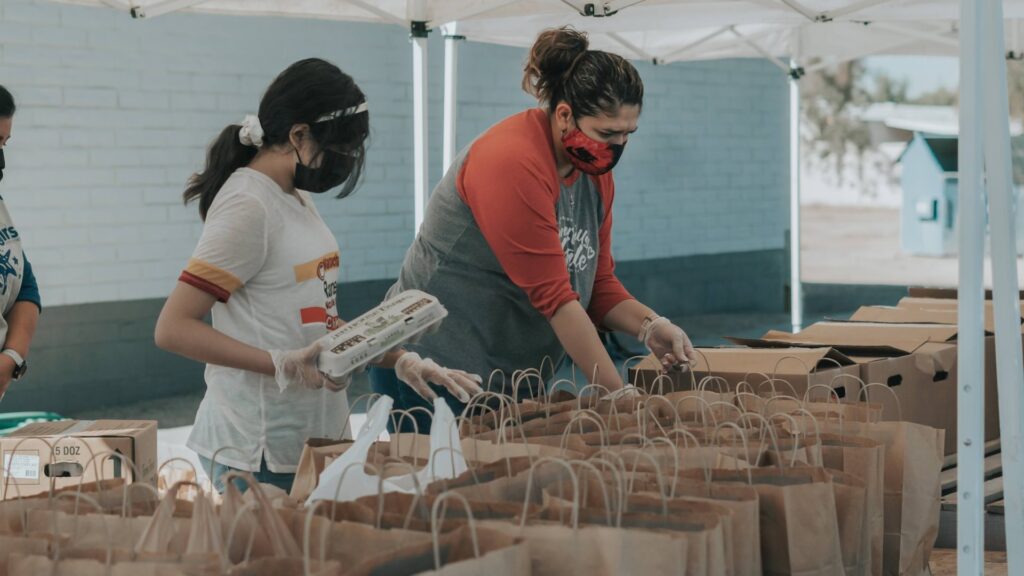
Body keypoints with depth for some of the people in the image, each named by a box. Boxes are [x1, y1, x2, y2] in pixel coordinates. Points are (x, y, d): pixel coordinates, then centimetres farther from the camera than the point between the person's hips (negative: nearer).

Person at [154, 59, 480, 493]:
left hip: (315, 437, 9)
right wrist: (283, 366, -25)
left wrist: (401, 359, 7)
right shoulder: (249, 205, -15)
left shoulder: (297, 199, 12)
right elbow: (172, 329, -19)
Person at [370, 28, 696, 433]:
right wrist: (619, 396, -22)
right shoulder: (512, 162, -22)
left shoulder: (595, 171, 4)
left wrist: (649, 326, -12)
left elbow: (598, 284, 9)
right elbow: (553, 297, -23)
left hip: (514, 378, 8)